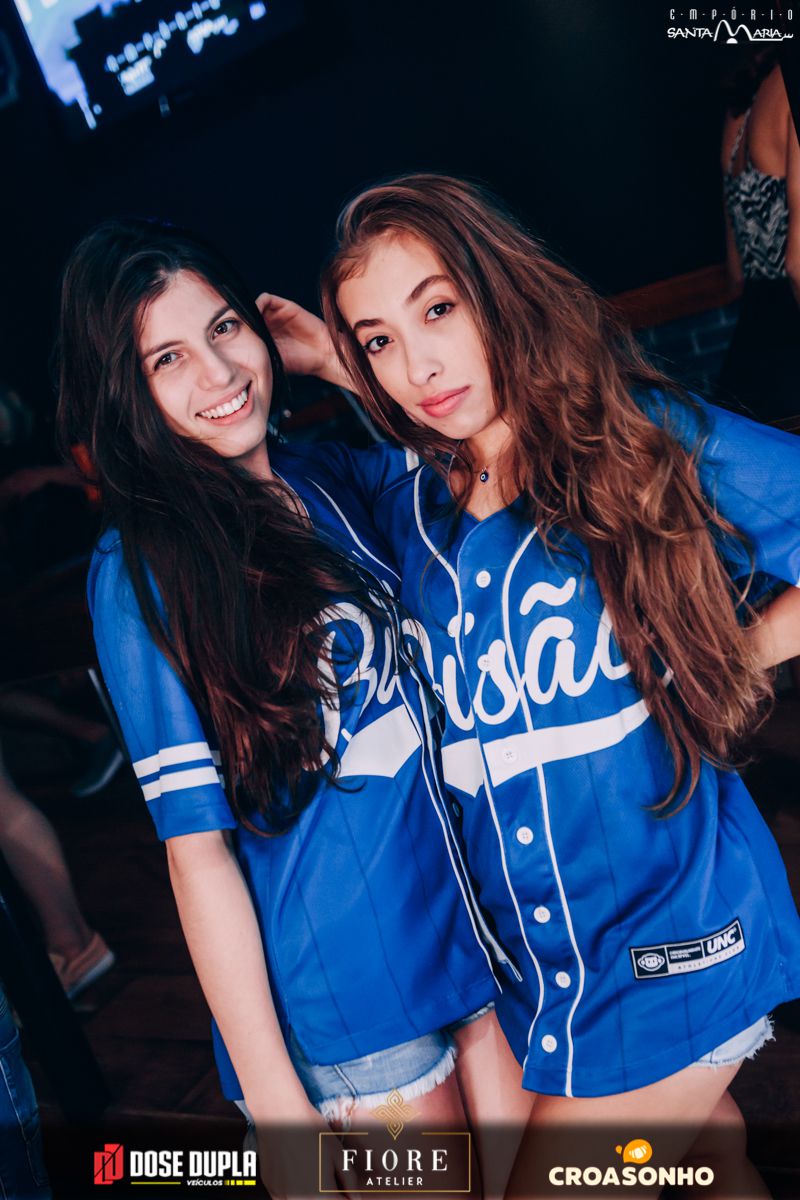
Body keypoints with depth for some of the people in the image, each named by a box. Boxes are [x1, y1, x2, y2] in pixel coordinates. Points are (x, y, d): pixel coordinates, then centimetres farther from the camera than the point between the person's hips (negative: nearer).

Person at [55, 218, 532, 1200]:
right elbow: (198, 848, -14)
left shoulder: (328, 479, 2)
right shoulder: (141, 570, -14)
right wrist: (275, 1099, -11)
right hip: (346, 1016, -5)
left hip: (473, 924, 6)